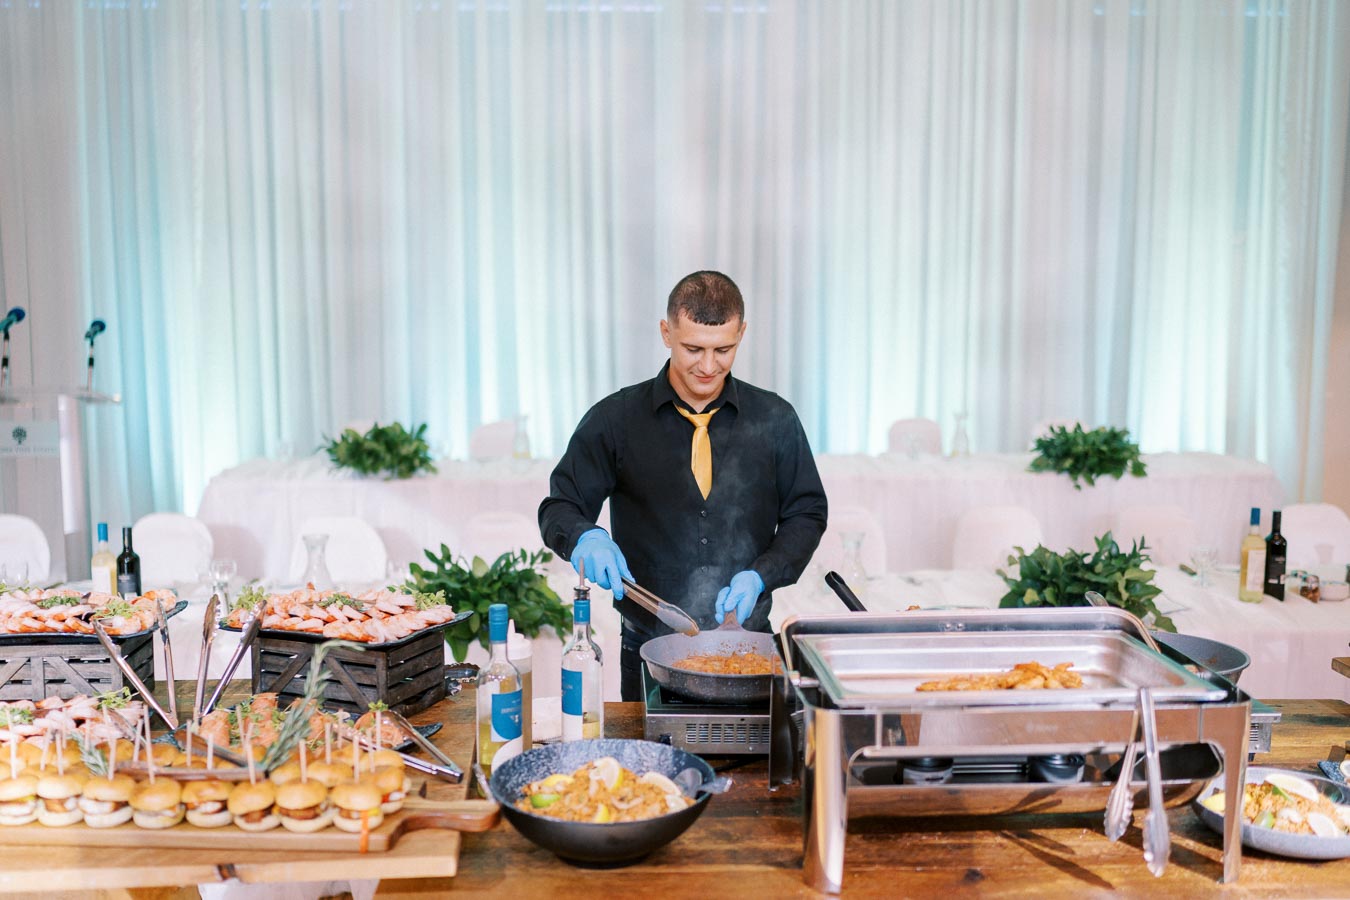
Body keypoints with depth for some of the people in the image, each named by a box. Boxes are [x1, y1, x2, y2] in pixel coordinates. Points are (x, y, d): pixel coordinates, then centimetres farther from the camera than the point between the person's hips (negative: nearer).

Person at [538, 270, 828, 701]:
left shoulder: (775, 419, 1)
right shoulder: (616, 419, -3)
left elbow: (806, 513, 6)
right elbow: (559, 508, 1)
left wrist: (759, 577, -10)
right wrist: (586, 537, -22)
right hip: (649, 648, -1)